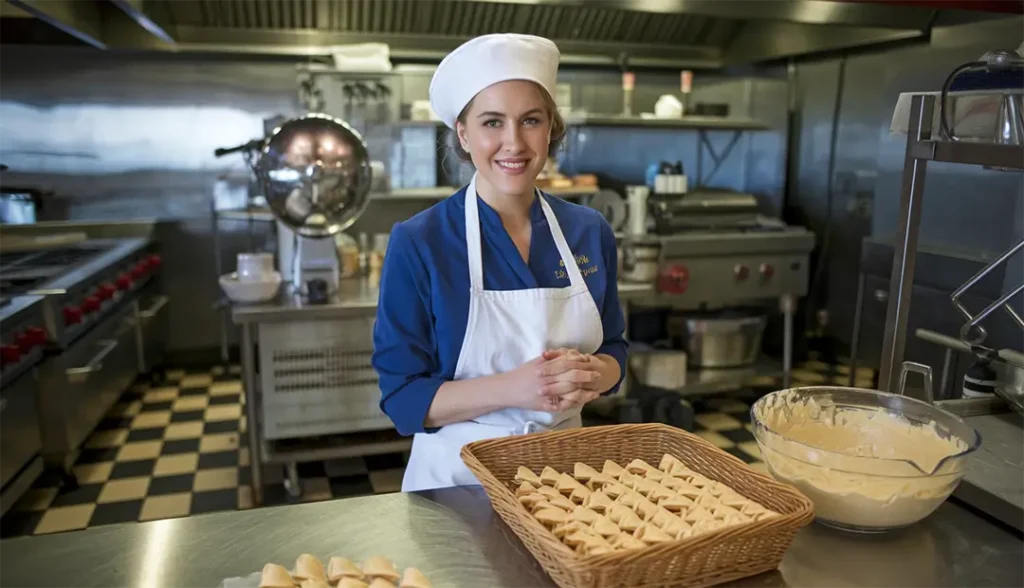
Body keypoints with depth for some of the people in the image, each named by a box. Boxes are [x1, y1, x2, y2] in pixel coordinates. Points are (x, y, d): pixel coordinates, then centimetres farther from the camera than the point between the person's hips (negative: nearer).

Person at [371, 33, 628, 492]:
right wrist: (510, 389, -29)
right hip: (458, 477, -3)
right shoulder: (418, 243, -17)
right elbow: (402, 396, -15)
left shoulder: (590, 233, -5)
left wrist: (588, 375, -18)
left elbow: (613, 351, 5)